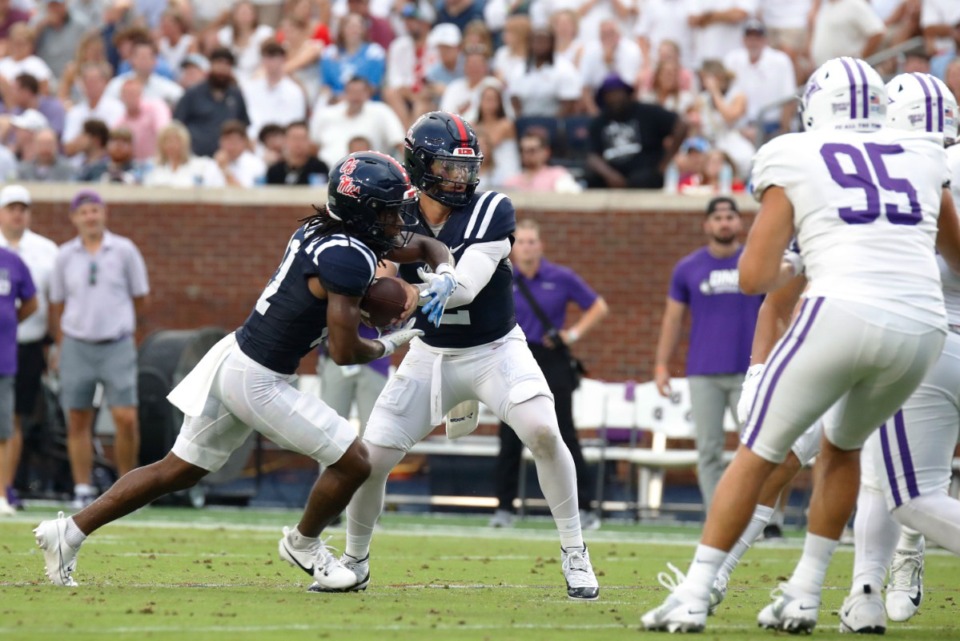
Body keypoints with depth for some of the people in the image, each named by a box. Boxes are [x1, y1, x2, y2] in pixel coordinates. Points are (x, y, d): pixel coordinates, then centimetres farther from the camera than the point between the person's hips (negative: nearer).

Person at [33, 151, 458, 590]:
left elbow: (425, 245, 22)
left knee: (178, 471, 17)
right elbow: (345, 352, -19)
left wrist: (444, 273, 1)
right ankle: (303, 545, 25)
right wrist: (389, 345, 1)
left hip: (232, 357, 10)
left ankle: (68, 533, 18)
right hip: (258, 382, -10)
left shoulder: (322, 231, 9)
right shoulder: (348, 259, -20)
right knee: (352, 463, 1)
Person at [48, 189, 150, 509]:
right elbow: (57, 304, 13)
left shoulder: (124, 251, 1)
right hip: (76, 347, 2)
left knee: (126, 419, -9)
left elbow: (140, 300, 10)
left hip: (117, 347, -2)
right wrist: (61, 347, 13)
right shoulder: (65, 255, 5)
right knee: (77, 421, 3)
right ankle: (83, 489, 11)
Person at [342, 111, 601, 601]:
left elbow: (464, 287, -30)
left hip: (496, 349, -3)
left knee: (542, 431, -26)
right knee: (370, 459, -3)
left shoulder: (491, 211, -18)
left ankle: (573, 551, -11)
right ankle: (355, 561, 23)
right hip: (431, 355, 3)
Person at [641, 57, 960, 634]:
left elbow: (754, 278, 6)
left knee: (757, 454, 9)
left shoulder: (793, 161, 10)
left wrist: (791, 272, 27)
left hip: (842, 313, -4)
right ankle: (803, 596, 25)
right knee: (843, 446, 28)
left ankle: (693, 598, 4)